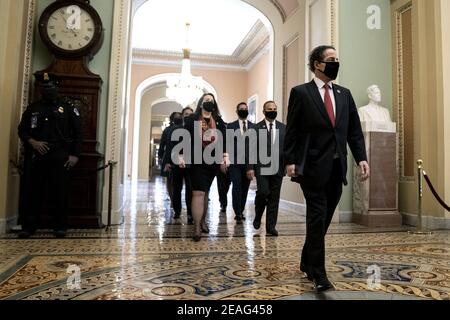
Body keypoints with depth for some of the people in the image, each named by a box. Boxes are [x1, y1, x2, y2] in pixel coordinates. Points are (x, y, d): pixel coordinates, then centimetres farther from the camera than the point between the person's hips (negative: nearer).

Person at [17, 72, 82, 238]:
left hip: (60, 157, -2)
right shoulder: (33, 108, 13)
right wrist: (32, 142, -8)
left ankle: (60, 226, 9)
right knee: (35, 192, 5)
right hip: (38, 156, 2)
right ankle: (29, 226, 15)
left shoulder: (68, 108, 6)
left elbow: (78, 133, 2)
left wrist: (75, 155, -7)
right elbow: (22, 130, 14)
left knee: (60, 193, -1)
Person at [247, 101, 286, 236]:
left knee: (274, 197, 4)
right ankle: (258, 216, 17)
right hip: (262, 167, -2)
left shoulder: (283, 127, 11)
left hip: (278, 168, 3)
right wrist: (250, 167, -7)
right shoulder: (257, 128, 3)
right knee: (263, 192, -12)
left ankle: (271, 226, 14)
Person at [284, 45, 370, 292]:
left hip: (337, 167, 5)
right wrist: (290, 161, -11)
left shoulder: (344, 94, 15)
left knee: (324, 218, 12)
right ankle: (319, 273, 6)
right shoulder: (301, 92, 1)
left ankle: (307, 262, 30)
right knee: (317, 218, -4)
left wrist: (361, 158, 0)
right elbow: (292, 131, -4)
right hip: (313, 166, -5)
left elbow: (354, 130, 12)